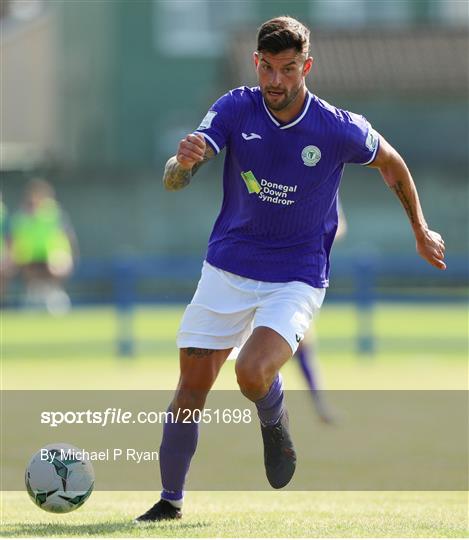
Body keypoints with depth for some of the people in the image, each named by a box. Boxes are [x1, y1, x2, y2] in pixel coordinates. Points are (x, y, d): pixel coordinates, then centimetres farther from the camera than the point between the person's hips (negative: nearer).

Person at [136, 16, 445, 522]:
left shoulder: (339, 129, -14)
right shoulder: (234, 110, -11)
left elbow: (391, 162, 7)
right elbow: (174, 179, -22)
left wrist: (421, 232, 16)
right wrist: (184, 162, -47)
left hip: (295, 279, -3)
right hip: (227, 268, 3)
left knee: (253, 374, -26)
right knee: (192, 386, 4)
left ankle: (274, 424, 10)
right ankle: (170, 500, 21)